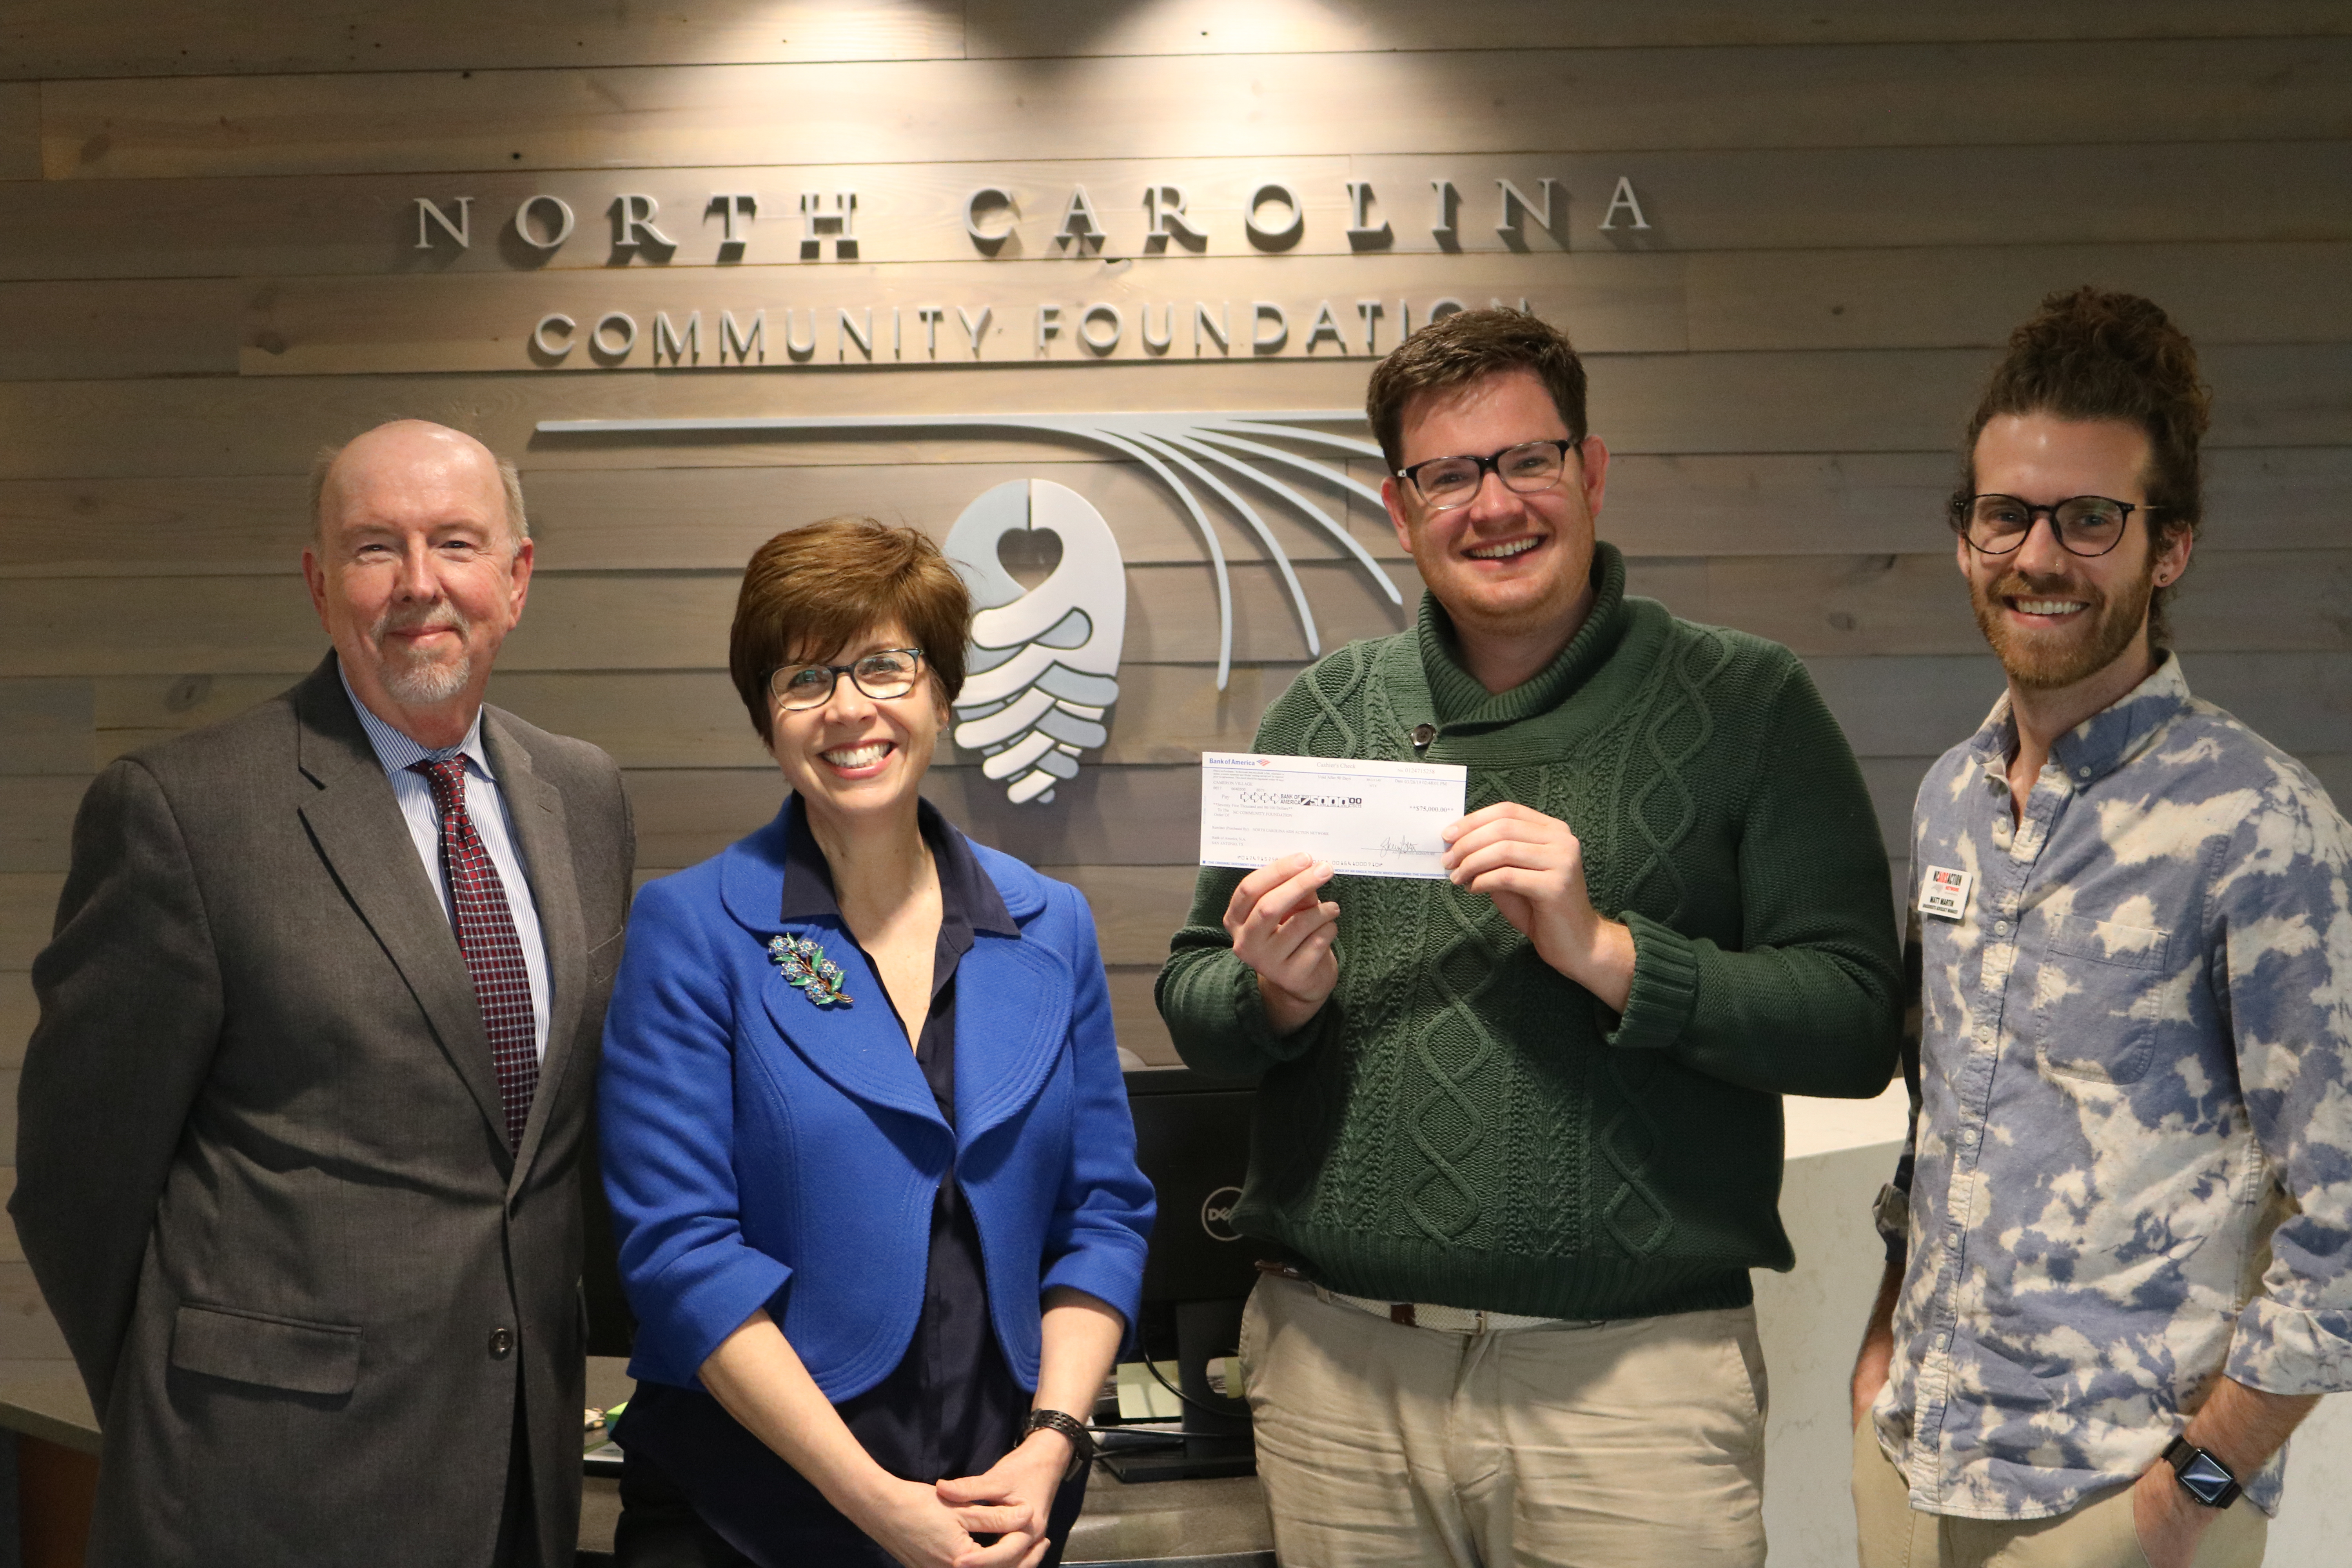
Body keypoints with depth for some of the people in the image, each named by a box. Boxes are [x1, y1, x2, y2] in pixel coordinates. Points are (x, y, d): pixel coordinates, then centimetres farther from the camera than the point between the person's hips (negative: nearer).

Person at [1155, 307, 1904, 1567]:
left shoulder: (1747, 705, -1)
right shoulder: (1319, 715, 9)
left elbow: (1857, 1025, -7)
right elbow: (1189, 999, 14)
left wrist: (1602, 949, -18)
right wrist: (1274, 997, -8)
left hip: (1633, 1376, -3)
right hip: (1339, 1368, 3)